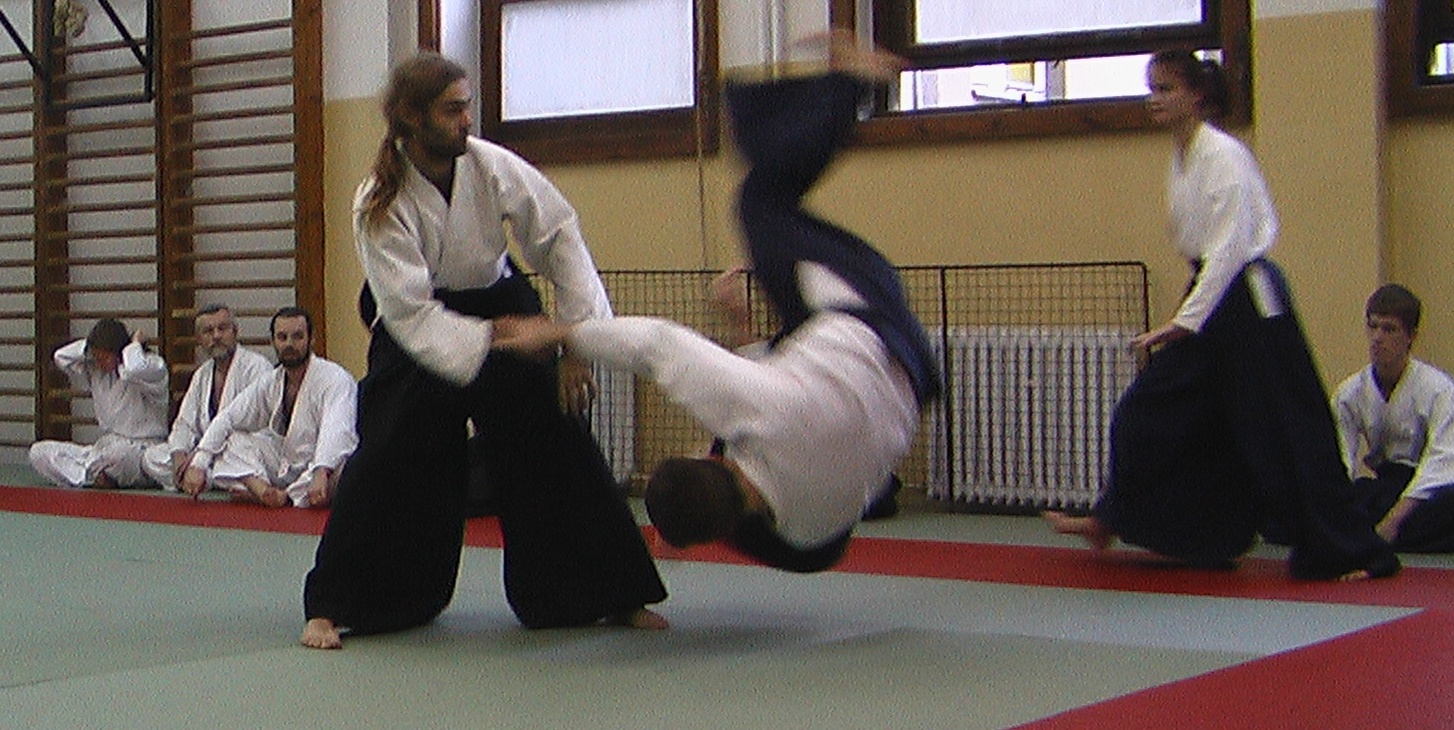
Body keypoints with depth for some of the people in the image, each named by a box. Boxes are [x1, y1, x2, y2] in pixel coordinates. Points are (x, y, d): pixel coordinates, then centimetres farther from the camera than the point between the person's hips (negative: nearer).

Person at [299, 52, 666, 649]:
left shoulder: (492, 165, -17)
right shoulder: (379, 206, -23)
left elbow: (559, 238, -11)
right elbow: (412, 314, -25)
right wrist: (491, 346, -34)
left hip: (502, 310, 3)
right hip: (418, 332, -2)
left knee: (559, 453, 1)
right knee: (386, 462, -12)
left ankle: (615, 597, 13)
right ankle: (330, 607, 2)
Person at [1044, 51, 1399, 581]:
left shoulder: (1224, 155, -16)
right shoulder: (1181, 157, 11)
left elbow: (1230, 247, -21)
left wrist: (1183, 323, -22)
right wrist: (1184, 320, 21)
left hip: (1248, 305, -9)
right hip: (1208, 297, 9)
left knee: (1287, 433, -6)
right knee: (1146, 413, 9)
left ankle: (1352, 552, 2)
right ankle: (1111, 521, 22)